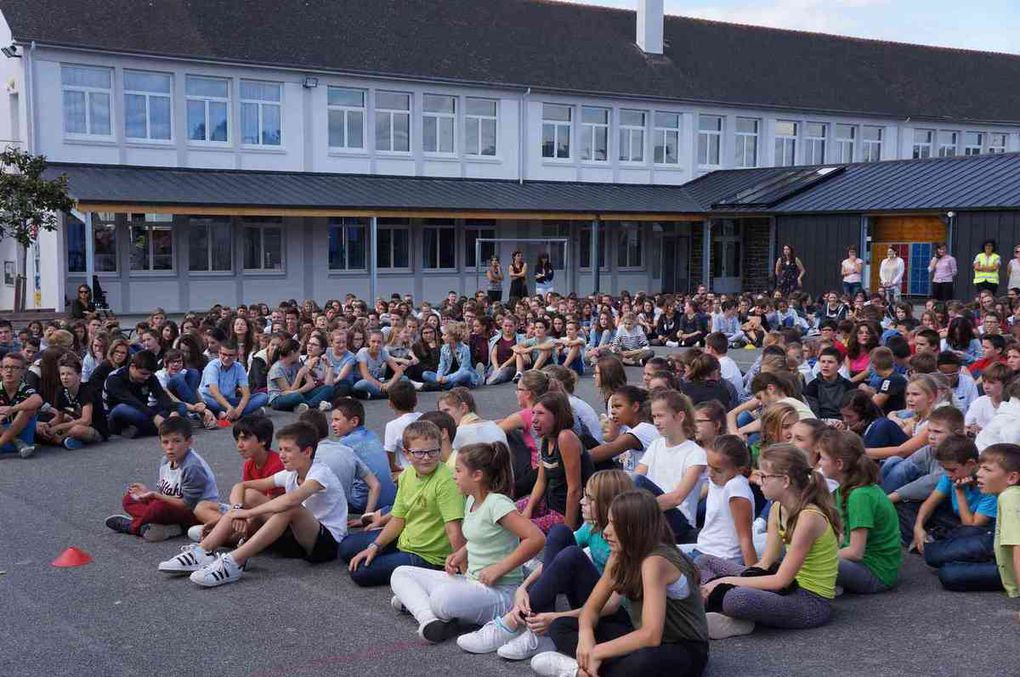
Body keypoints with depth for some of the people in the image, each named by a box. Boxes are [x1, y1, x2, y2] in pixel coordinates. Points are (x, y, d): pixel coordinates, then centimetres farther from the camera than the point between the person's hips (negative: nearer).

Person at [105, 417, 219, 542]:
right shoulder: (166, 461, 2)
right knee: (128, 499, 2)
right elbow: (162, 493, 9)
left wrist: (155, 495, -26)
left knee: (159, 507, -35)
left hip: (197, 512, -9)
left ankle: (132, 526, -5)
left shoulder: (192, 467, -24)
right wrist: (148, 492, -14)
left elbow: (188, 504, -24)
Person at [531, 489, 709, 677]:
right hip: (643, 641, 8)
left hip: (683, 651, -8)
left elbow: (651, 636, -34)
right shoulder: (621, 556, -1)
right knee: (561, 626, 0)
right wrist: (585, 636, -20)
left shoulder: (655, 561, -26)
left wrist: (596, 653, -27)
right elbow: (592, 607, 3)